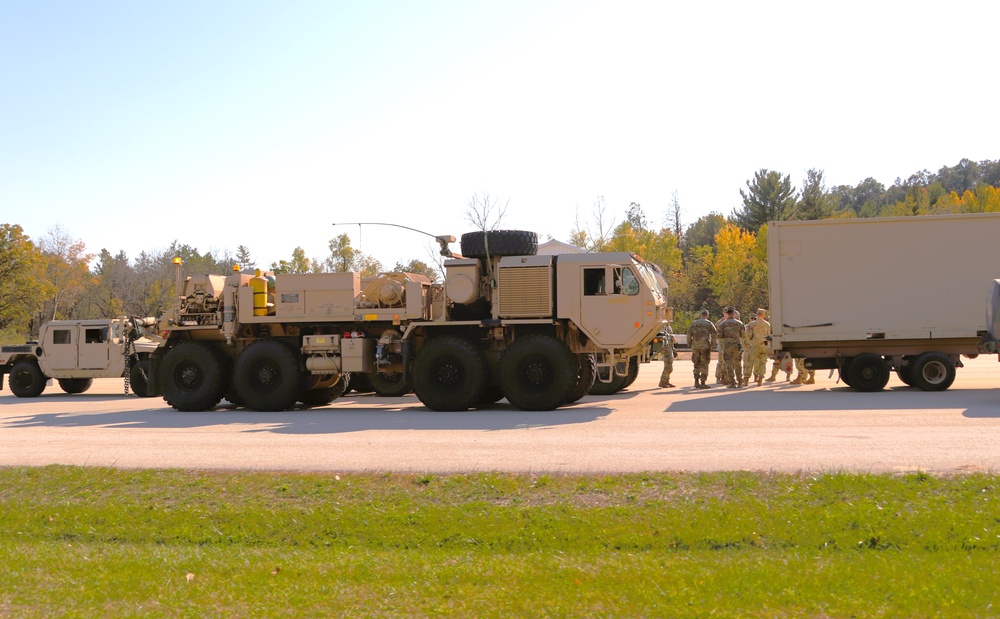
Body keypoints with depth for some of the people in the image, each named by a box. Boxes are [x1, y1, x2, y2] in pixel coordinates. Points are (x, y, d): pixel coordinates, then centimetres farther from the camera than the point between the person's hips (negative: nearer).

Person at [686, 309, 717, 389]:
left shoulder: (694, 323, 8)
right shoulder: (709, 323, 0)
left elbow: (689, 334, 3)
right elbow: (715, 334, -7)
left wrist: (690, 344, 13)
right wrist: (713, 344, 3)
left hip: (695, 346, 3)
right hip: (705, 347, -3)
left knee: (697, 364, 14)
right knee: (704, 365, 0)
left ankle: (696, 382, 12)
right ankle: (702, 383, -3)